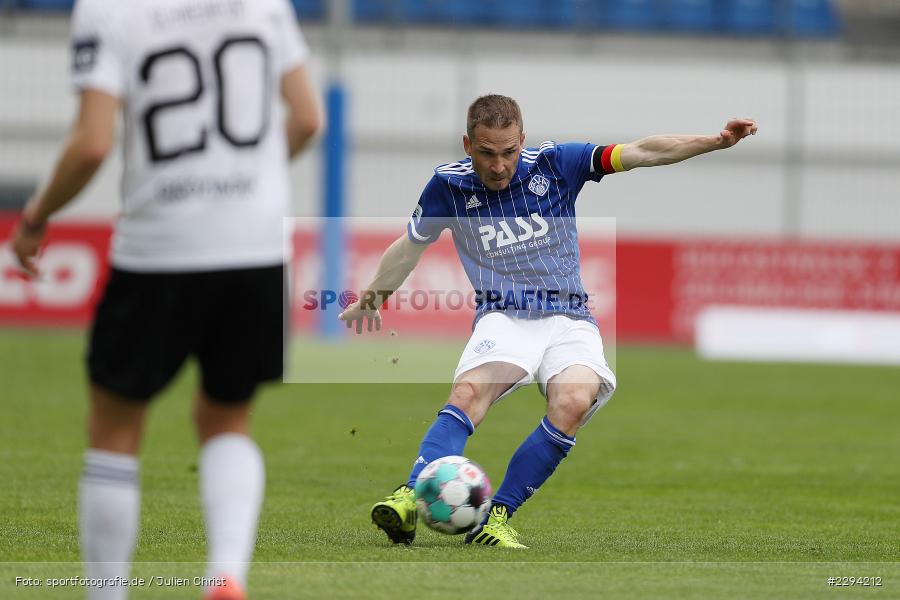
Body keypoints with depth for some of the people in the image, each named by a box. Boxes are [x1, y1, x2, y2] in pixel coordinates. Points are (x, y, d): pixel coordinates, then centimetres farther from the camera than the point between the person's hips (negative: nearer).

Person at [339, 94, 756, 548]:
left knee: (572, 402, -31)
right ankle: (410, 498, -48)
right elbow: (410, 246, 20)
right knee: (469, 391, -33)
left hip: (568, 319, 0)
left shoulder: (553, 164, -1)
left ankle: (496, 516, -27)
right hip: (503, 318, 0)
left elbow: (641, 153, -2)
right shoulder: (448, 186, 2)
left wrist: (716, 141, -12)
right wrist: (372, 297, 34)